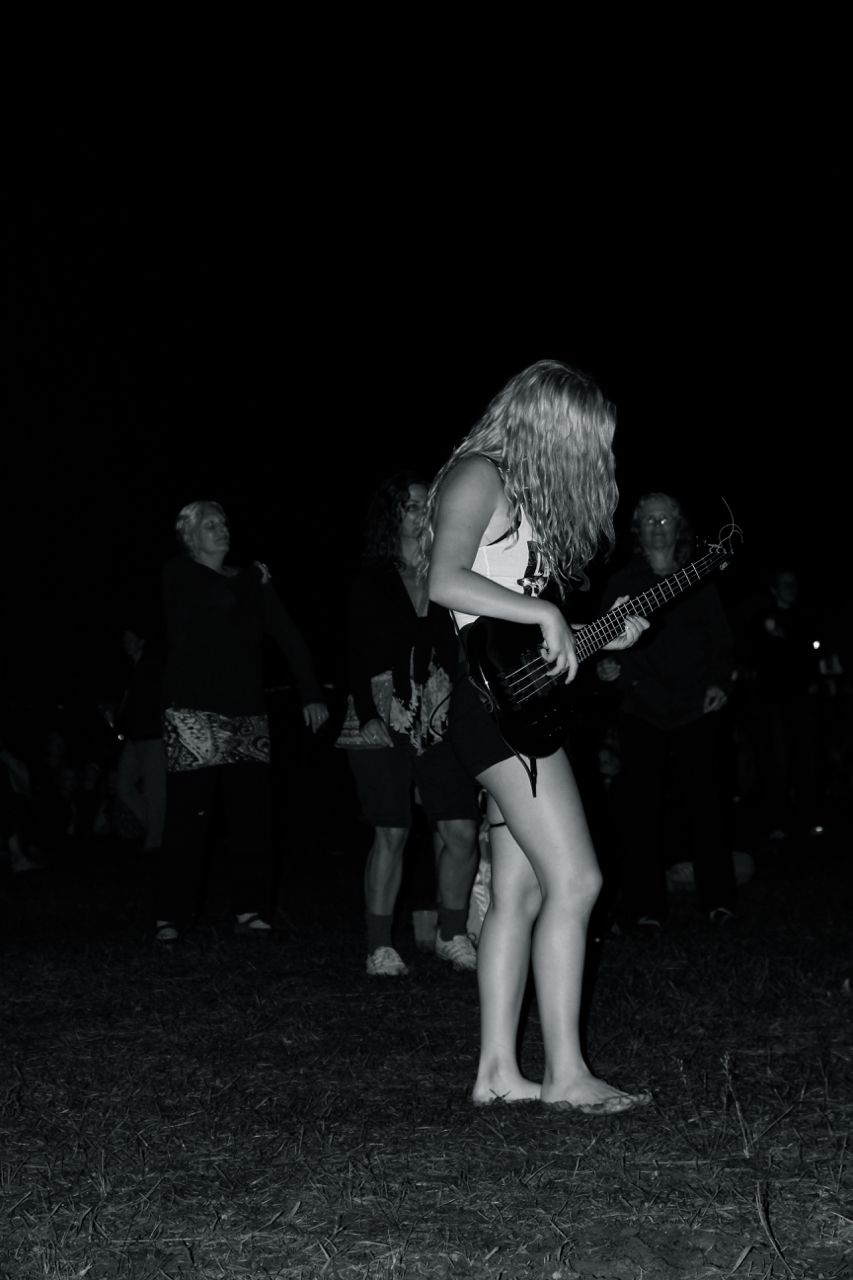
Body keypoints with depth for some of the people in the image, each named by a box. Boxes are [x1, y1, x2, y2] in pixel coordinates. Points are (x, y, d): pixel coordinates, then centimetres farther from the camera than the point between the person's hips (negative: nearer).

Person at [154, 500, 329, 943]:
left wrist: (311, 694, -1)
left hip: (247, 712, 5)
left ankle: (249, 911, 4)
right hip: (194, 712, -5)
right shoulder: (178, 573, 2)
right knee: (187, 816, -8)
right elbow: (224, 598, -15)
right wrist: (253, 577, 5)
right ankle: (170, 918, -3)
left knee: (252, 816, -3)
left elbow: (289, 636, 9)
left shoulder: (251, 582, 16)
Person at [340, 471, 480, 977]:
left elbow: (461, 647, 6)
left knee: (462, 831, -2)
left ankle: (452, 935, 15)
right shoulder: (371, 581, 2)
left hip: (442, 718, 3)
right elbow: (356, 655, -2)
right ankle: (381, 948, 5)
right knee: (392, 834, -3)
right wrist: (367, 717, -12)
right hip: (388, 720, -3)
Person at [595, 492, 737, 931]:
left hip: (698, 709, 1)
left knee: (705, 804, 0)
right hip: (641, 709, -1)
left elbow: (722, 639, 12)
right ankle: (644, 908, -1)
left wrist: (720, 682, -1)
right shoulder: (621, 584, 7)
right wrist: (607, 667, -15)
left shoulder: (699, 581, 11)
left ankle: (717, 899, 9)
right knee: (643, 808, -5)